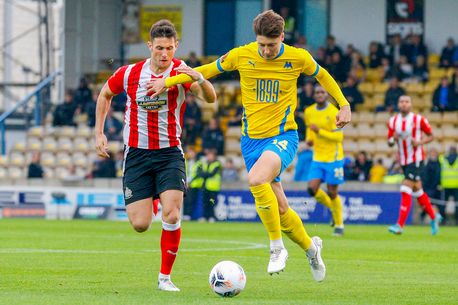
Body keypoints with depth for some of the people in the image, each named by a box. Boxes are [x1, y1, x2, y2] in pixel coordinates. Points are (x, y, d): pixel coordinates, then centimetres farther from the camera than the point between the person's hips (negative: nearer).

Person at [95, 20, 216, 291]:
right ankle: (149, 198, 34)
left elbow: (211, 99, -25)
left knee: (172, 215, -20)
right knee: (140, 225, -5)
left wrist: (199, 79, -46)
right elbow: (105, 95, 17)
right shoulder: (129, 74, -3)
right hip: (137, 154, 1)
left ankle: (165, 277, -1)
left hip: (170, 154, -1)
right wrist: (99, 133, 10)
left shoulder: (181, 72, -9)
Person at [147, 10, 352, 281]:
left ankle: (277, 248, -18)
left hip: (283, 136, -3)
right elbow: (209, 70, 10)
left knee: (256, 178, -33)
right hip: (252, 138, 3)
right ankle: (310, 247, 31)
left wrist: (344, 104, 8)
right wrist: (167, 81, 6)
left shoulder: (298, 57, -8)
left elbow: (322, 75, 13)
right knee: (279, 209, 1)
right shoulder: (241, 55, -5)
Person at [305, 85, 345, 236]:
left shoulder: (333, 113, -13)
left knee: (332, 192, -2)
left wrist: (319, 131, -25)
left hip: (333, 158, -5)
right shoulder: (309, 112, 5)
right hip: (317, 158, 5)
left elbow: (339, 137, -17)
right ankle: (333, 208, 19)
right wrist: (309, 139, 4)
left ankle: (339, 225, 16)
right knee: (312, 189, -9)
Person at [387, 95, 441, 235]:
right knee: (417, 191, 15)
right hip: (404, 160, 6)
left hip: (416, 159, -6)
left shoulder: (419, 120, -8)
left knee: (406, 190, -15)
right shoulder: (393, 121, 5)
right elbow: (389, 142, 11)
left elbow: (430, 136, 1)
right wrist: (393, 139, -12)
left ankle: (400, 225, -17)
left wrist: (420, 142, -18)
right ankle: (434, 217, 34)